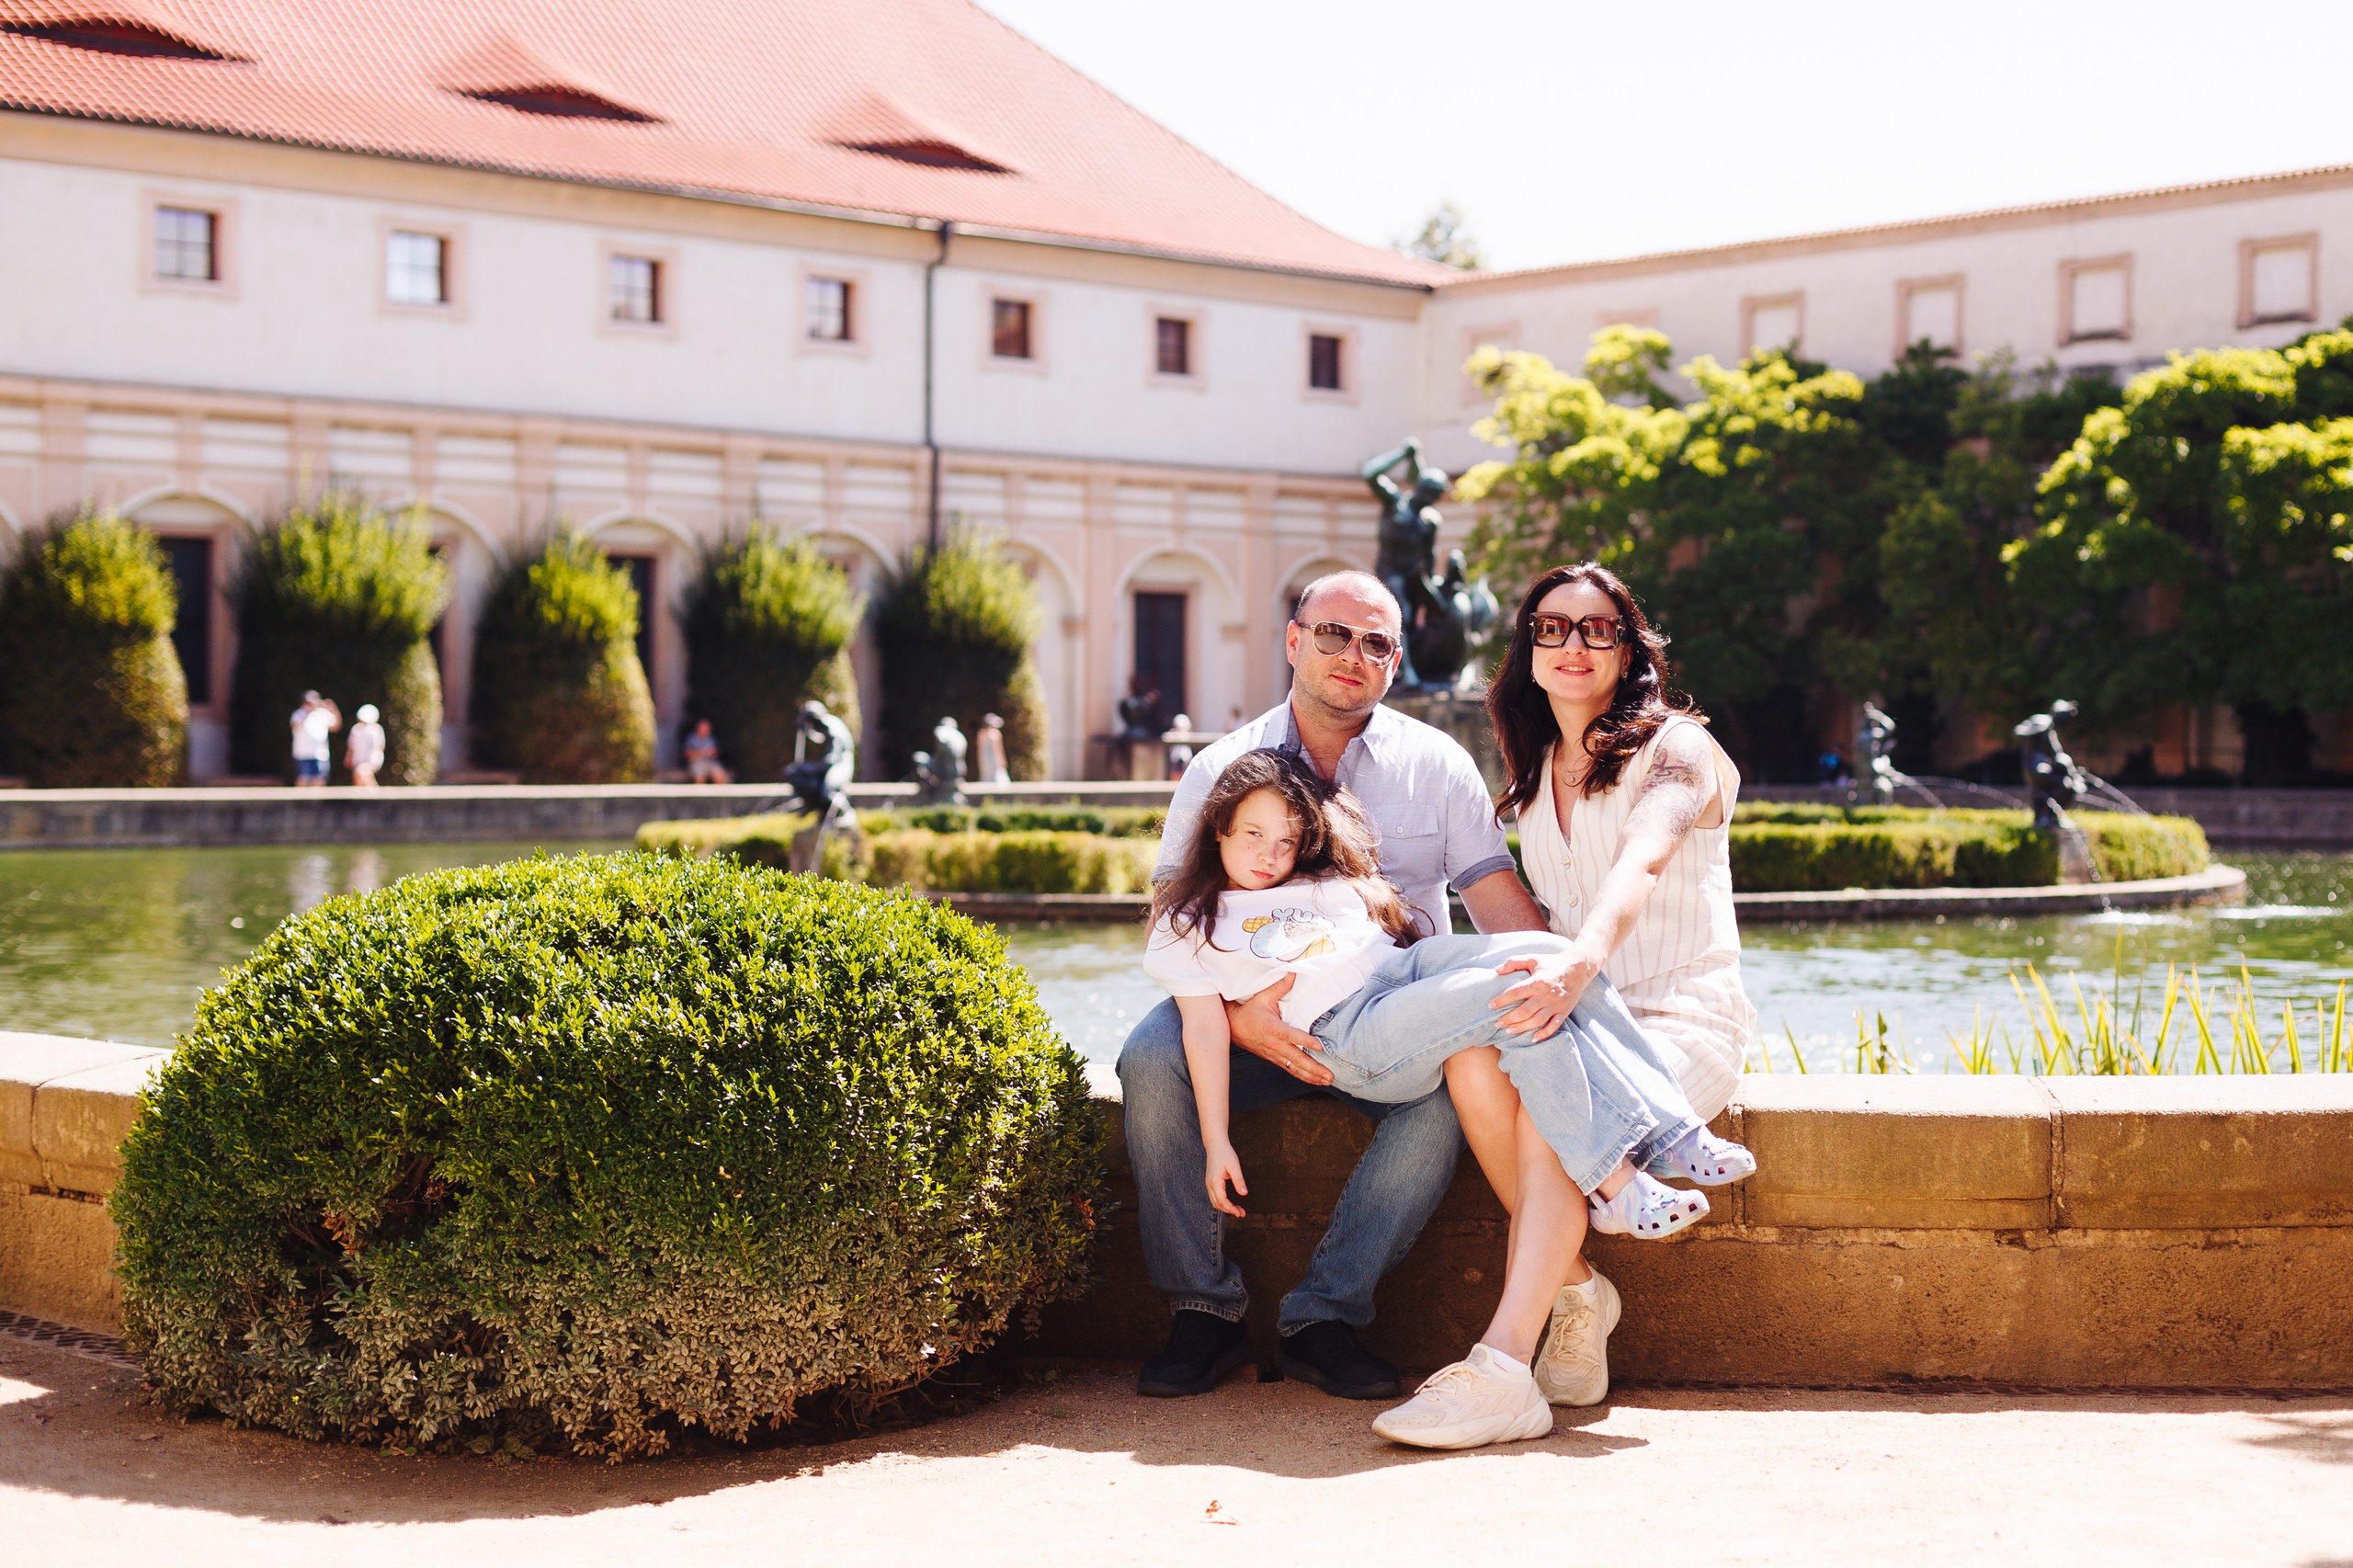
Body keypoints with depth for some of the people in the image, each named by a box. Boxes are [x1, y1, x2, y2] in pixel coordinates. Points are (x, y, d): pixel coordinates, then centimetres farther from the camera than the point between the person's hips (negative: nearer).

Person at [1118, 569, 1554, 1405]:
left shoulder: (1436, 764, 7)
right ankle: (1203, 1308, -16)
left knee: (1449, 1088, -33)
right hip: (1257, 1015, 0)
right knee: (1151, 1060, -30)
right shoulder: (1220, 769, 5)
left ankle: (1324, 1315, -22)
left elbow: (1500, 901, 2)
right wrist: (1235, 1014, -23)